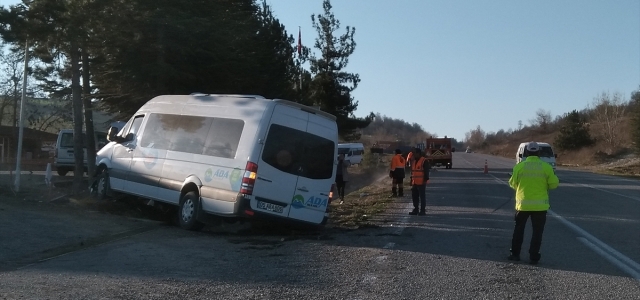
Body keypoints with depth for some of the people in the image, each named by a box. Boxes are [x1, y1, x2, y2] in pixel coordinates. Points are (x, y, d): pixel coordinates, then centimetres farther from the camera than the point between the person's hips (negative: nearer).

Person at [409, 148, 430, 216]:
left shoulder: (424, 161, -9)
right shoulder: (414, 162, 17)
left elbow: (426, 172, -13)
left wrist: (426, 180, -18)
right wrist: (411, 181, 20)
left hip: (421, 183, -8)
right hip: (415, 183, 8)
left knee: (422, 197, -4)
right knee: (414, 197, 10)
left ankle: (423, 211, 0)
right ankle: (415, 210, 18)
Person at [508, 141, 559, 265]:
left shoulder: (519, 166, -6)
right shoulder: (546, 167, -7)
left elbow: (513, 183, 2)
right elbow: (554, 184, -2)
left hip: (522, 204, 1)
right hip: (540, 205, -1)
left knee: (519, 229, 16)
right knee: (537, 231, 8)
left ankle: (515, 254, 20)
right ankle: (533, 257, 6)